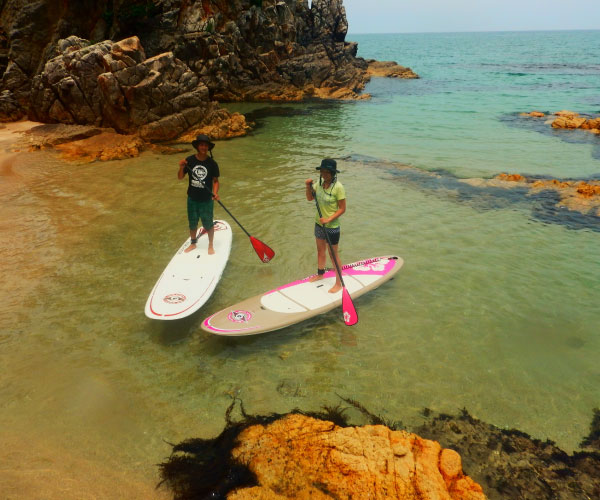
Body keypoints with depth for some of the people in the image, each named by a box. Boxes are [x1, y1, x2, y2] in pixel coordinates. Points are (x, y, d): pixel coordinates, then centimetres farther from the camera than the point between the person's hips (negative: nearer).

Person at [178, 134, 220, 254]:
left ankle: (210, 246, 29)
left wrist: (215, 193, -21)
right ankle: (193, 243, 38)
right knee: (192, 224, 17)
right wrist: (182, 168, -20)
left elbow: (215, 181, -4)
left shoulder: (212, 163, -10)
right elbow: (180, 177, -1)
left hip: (206, 200, -2)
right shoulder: (189, 160, -7)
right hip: (192, 199, 2)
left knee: (208, 224, 9)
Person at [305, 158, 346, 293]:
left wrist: (329, 219, -28)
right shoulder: (320, 183, -2)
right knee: (320, 250, 23)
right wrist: (308, 186, -9)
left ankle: (339, 283, 17)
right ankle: (320, 274, 44)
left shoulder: (338, 187, -21)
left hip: (332, 226, -7)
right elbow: (310, 198, 8)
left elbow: (342, 209, -18)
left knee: (333, 254, 3)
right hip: (319, 223, 7)